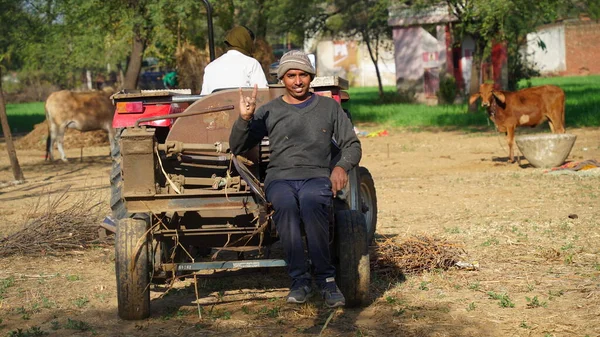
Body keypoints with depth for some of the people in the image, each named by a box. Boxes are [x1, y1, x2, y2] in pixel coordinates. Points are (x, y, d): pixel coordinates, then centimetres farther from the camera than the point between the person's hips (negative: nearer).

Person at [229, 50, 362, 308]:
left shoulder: (329, 107, 18)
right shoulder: (269, 112, 16)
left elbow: (351, 144, 17)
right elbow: (237, 148, 14)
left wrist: (342, 166, -5)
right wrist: (244, 119, -5)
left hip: (317, 178, 0)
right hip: (280, 179, 1)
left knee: (311, 202, -39)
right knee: (286, 204, -38)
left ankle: (326, 279, -31)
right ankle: (300, 280, -31)